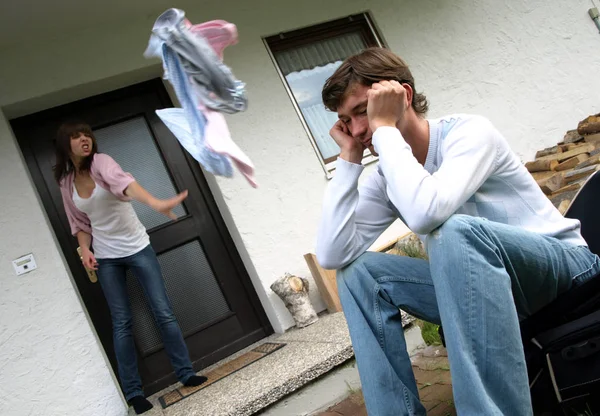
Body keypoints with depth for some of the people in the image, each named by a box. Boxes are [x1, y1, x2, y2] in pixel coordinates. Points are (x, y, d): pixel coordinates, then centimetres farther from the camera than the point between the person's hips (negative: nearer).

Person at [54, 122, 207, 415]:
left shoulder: (100, 162, -13)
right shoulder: (66, 183, 2)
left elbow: (124, 182, -35)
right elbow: (80, 223, 13)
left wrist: (156, 203, -54)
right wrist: (85, 250, -6)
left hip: (137, 247, -3)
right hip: (105, 258, 3)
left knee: (163, 312, -3)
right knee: (121, 323, 3)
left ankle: (186, 373, 13)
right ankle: (133, 392, 12)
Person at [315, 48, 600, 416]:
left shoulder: (468, 132, -18)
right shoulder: (386, 178, 0)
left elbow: (426, 213, -39)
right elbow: (332, 256, -12)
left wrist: (384, 127, -26)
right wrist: (349, 159, -12)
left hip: (563, 262, -6)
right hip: (478, 279, 6)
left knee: (456, 231, -37)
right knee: (358, 272, -8)